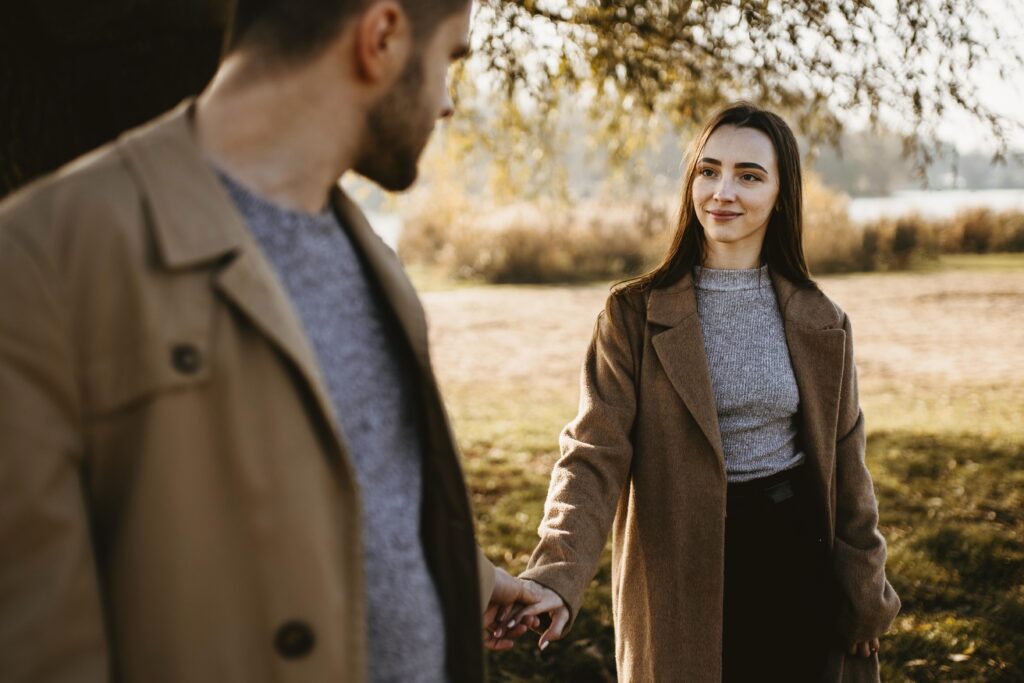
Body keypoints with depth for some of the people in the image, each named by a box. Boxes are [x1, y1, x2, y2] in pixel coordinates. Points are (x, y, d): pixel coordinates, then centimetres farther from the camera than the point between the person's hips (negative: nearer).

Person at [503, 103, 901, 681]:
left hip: (796, 562, 2)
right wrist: (558, 574, -29)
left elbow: (844, 461, 9)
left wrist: (867, 596, 11)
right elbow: (596, 454, -14)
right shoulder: (635, 315, -6)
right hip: (684, 574, -2)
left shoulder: (820, 323, 3)